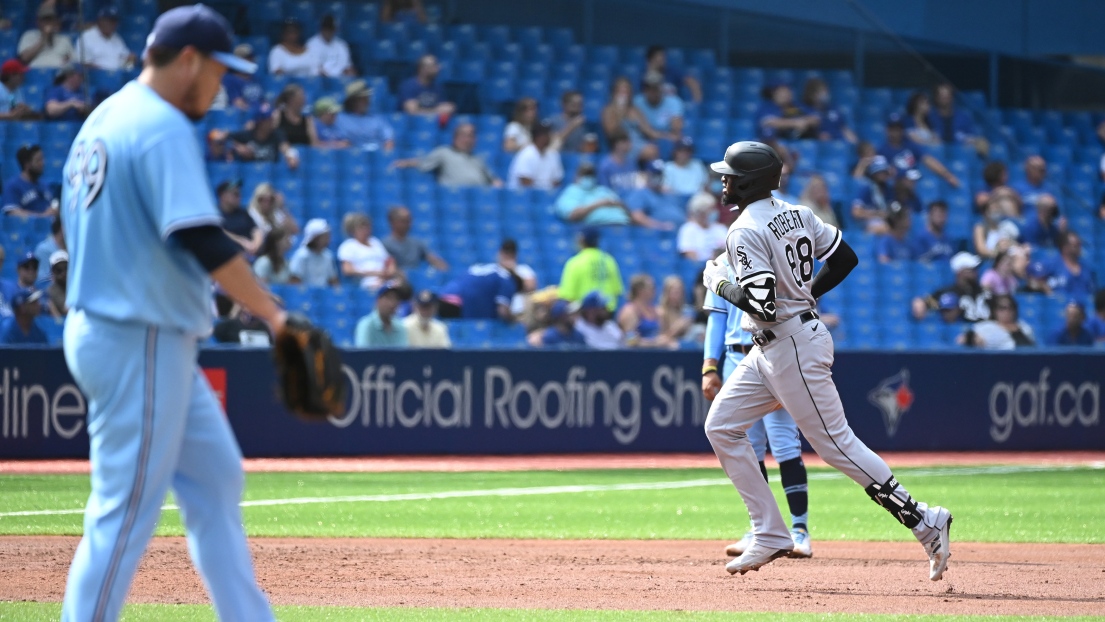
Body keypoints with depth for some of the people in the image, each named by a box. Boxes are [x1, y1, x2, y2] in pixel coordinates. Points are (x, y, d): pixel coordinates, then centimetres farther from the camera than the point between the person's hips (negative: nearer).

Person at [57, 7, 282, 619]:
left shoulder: (103, 120, 14)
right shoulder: (165, 128, -16)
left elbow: (83, 227, 20)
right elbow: (202, 240, -25)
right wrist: (273, 314, -22)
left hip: (99, 328, 10)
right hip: (140, 343, -10)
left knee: (215, 478, 15)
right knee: (127, 506, -6)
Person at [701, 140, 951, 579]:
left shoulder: (745, 233, -18)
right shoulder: (796, 214, 9)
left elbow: (762, 306, -26)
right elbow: (845, 259, 14)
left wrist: (721, 283, -9)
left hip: (792, 347, -10)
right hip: (771, 349, 10)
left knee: (836, 444, -7)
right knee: (721, 427, 10)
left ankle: (924, 522, -5)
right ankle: (771, 536, 9)